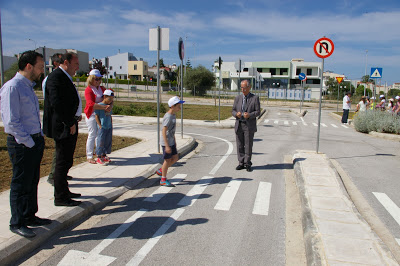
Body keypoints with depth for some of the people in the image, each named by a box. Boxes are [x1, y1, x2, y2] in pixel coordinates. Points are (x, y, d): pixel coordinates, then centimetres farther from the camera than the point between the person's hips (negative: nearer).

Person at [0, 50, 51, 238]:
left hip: (35, 141, 9)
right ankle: (17, 223, 16)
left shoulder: (28, 87, 15)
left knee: (32, 182, 17)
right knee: (21, 184, 2)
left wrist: (39, 138, 13)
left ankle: (29, 216, 31)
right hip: (22, 144, -9)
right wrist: (29, 142, -15)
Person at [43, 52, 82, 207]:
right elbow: (56, 103, -23)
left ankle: (63, 191, 30)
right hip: (63, 127, -10)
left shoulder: (66, 78, 17)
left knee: (66, 161, 17)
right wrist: (70, 123, -19)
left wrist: (76, 115, 10)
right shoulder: (56, 77, -15)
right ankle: (60, 198, 9)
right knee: (63, 162, -2)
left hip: (70, 126, 10)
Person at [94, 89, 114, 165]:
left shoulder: (109, 106, 13)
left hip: (109, 127, 7)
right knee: (101, 142, -4)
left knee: (108, 141, 10)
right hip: (102, 127, -7)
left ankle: (104, 155, 23)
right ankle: (99, 157, 5)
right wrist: (100, 126, -13)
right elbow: (96, 116, -9)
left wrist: (111, 125, 14)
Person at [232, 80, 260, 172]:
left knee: (248, 145, 1)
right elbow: (233, 111, 11)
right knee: (240, 145, 7)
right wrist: (236, 114, -12)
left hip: (249, 126, -3)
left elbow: (258, 112, -3)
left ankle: (247, 164, 13)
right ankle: (241, 163, 17)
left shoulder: (255, 98, 0)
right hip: (239, 125, 3)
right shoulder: (238, 98, 11)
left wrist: (249, 115, -21)